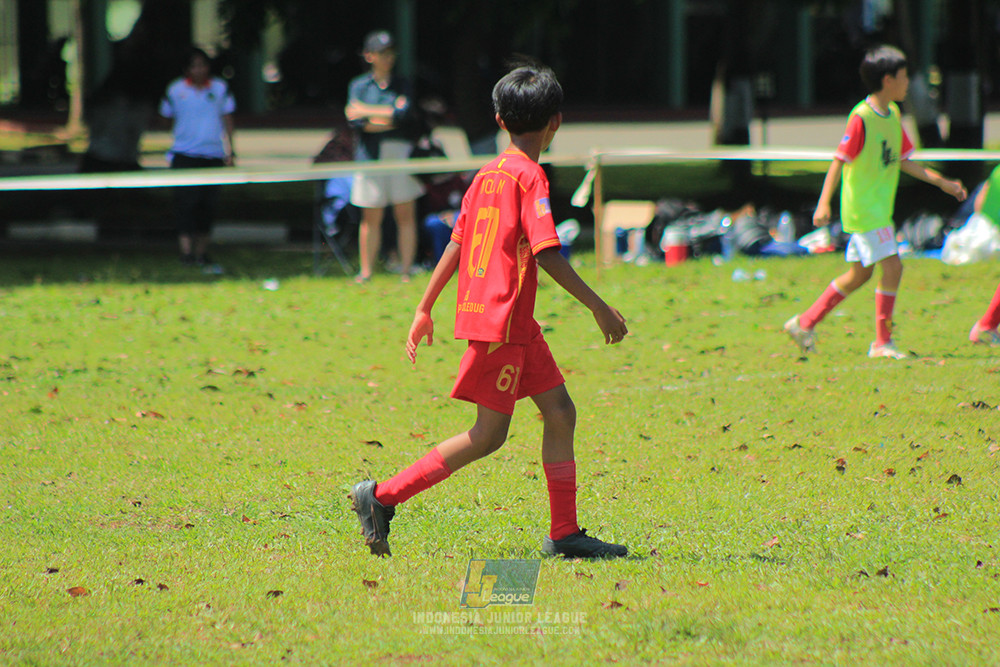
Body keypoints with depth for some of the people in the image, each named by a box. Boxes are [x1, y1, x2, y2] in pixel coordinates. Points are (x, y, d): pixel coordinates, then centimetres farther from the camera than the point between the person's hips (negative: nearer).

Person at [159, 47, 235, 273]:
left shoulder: (220, 88, 6)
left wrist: (230, 150, 6)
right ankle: (186, 252, -17)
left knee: (207, 206, 5)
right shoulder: (175, 90, 1)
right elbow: (167, 117, 12)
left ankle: (202, 253, 16)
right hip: (184, 156, -2)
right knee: (187, 202, -14)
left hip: (213, 155, 2)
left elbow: (227, 119, 11)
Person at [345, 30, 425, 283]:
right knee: (371, 217, -1)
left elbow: (406, 115, -5)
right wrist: (391, 115, -9)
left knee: (406, 215, -2)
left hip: (401, 157, 1)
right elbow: (354, 121, -5)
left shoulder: (401, 84, 13)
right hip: (372, 155, -1)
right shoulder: (359, 86, 8)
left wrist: (368, 112, -6)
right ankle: (366, 272, 4)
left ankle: (406, 270, 2)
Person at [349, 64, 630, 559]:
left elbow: (455, 245, 15)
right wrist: (600, 309, -15)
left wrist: (425, 309, 20)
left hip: (515, 323, 9)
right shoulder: (529, 176, -12)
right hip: (501, 319, -9)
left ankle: (564, 534, 10)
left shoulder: (488, 174, 12)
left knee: (560, 411, 10)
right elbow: (547, 254, -19)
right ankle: (383, 497, -4)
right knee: (488, 435, -5)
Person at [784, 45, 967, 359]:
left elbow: (903, 161, 19)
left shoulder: (893, 115, 11)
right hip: (862, 207, -9)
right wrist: (824, 202, -25)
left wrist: (942, 182, 15)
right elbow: (839, 160, -17)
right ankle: (882, 342, -6)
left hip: (880, 209, 9)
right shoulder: (861, 117, -16)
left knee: (859, 274, 13)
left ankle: (804, 323, 23)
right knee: (892, 266, -13)